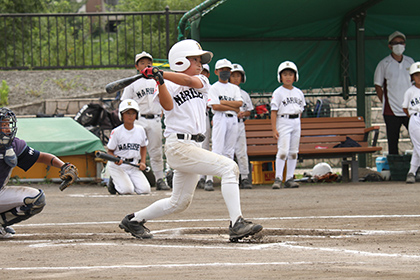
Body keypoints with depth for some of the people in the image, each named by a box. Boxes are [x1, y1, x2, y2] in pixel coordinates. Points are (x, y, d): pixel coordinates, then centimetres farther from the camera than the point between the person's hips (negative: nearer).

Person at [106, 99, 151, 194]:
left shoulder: (140, 130, 4)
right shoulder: (116, 132, -7)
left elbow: (143, 147, 19)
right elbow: (110, 151, -1)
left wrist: (143, 162, 4)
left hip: (134, 166, 4)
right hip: (118, 165, -4)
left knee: (145, 190, -15)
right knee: (127, 190, -25)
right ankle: (114, 183, 10)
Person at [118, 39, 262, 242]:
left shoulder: (202, 82, 15)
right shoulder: (169, 86, -1)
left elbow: (190, 81, -7)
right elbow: (168, 105, -20)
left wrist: (162, 74, -19)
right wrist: (160, 81, -34)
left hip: (194, 148, 8)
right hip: (179, 147, -8)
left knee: (179, 203, 17)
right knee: (229, 167, -21)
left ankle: (134, 220, 32)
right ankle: (236, 224, -27)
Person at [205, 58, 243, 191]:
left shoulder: (234, 88, 17)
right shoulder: (214, 88, 2)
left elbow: (239, 103, 2)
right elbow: (215, 106, -10)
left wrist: (223, 102, -7)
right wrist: (233, 108, -7)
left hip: (233, 120, 5)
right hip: (220, 119, -5)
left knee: (229, 151, 5)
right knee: (217, 150, -14)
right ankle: (209, 180, -19)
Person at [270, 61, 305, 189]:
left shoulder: (298, 93, 12)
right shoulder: (278, 93, -3)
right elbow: (274, 111, -6)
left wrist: (298, 124, 11)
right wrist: (274, 129, -12)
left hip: (296, 123, 5)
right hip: (283, 122, -5)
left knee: (293, 152, 5)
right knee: (283, 151, -14)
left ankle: (289, 179, 9)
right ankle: (278, 179, -12)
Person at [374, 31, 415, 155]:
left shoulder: (410, 62, 11)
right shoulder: (384, 64, 0)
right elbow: (378, 86, 4)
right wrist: (386, 103, -2)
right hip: (392, 111, -3)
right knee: (393, 141, 0)